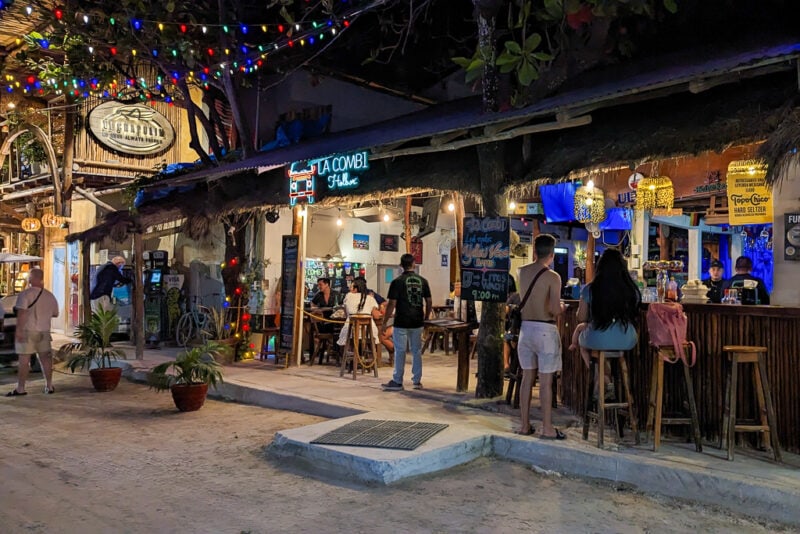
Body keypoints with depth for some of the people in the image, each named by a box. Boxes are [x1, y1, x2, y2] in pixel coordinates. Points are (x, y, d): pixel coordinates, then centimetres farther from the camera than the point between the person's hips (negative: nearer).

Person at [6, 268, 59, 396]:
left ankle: (20, 388, 3)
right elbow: (55, 313, 15)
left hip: (28, 330, -5)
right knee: (45, 358, 11)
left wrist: (18, 330, -17)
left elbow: (22, 313, -19)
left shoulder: (26, 294, -11)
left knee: (24, 360, 0)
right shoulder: (50, 296, 7)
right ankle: (49, 386, 15)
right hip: (44, 331, 5)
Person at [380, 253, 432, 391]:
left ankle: (397, 382, 7)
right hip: (417, 322, 4)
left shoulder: (397, 282, -9)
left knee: (400, 351, 2)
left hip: (401, 322, -4)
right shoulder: (422, 281, 4)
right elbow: (429, 302, 6)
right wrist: (426, 318, 18)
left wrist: (384, 322, -4)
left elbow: (392, 304, -11)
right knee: (417, 351, 12)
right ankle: (417, 381, 18)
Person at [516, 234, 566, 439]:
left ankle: (525, 425, 20)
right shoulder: (552, 277, -13)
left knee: (526, 378, 12)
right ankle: (547, 428, 8)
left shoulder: (522, 272, 2)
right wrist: (562, 308, 2)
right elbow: (554, 310, -18)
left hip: (526, 327, 5)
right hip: (545, 330, -5)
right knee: (545, 381, 1)